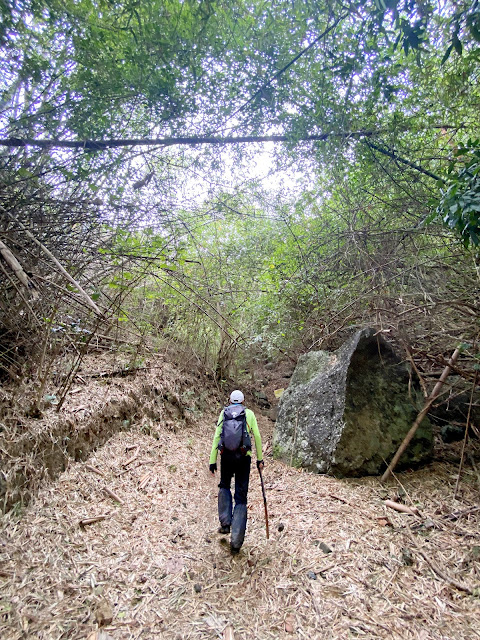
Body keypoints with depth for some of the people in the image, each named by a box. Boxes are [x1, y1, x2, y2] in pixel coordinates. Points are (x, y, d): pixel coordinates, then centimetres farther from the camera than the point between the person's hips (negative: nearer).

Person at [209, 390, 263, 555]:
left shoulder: (223, 413, 8)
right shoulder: (249, 413, 6)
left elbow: (216, 437, 2)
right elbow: (257, 437, 2)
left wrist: (212, 461, 4)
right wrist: (260, 459, 10)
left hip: (226, 456, 1)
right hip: (243, 457, -1)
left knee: (224, 486, 28)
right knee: (241, 497, 7)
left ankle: (225, 522, 13)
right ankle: (236, 542, 6)